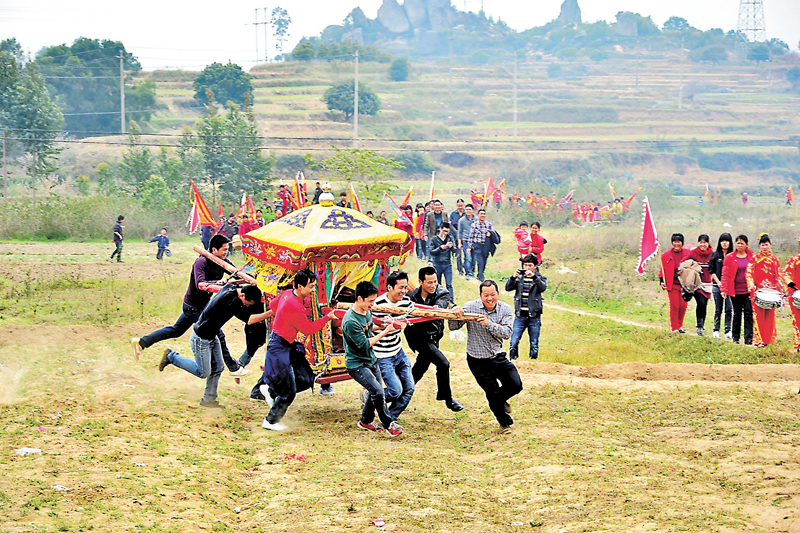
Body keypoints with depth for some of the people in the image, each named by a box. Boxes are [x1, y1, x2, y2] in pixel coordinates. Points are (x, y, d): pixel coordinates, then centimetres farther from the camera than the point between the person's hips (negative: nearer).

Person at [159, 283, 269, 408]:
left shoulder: (232, 287, -5)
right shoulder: (231, 301, -32)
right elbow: (247, 319, -38)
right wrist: (269, 314, -39)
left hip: (212, 337, 10)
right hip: (201, 339, -10)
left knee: (217, 368, 11)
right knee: (203, 372, 1)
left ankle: (208, 399, 21)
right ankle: (171, 356, 12)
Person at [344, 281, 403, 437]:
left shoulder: (367, 311, 0)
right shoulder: (350, 321, -28)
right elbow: (365, 344, -23)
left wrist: (382, 325, 6)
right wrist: (385, 332, -21)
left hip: (371, 360, 9)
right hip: (357, 364, -9)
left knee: (376, 392, 14)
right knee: (377, 391, -17)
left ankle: (365, 421, 33)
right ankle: (388, 424, -2)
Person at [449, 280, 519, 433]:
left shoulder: (505, 309, -6)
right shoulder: (470, 307, -11)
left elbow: (506, 333, -17)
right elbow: (453, 327, -9)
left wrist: (489, 324, -32)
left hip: (498, 357, 2)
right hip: (478, 362, -2)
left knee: (516, 385, -7)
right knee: (493, 394, 3)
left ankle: (500, 400, 30)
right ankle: (504, 422, 31)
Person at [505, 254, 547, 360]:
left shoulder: (540, 278, 5)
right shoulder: (519, 277, 8)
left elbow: (543, 288, -15)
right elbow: (508, 288, -2)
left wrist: (534, 277, -30)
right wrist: (513, 277, -19)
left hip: (534, 316, -1)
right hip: (520, 315, 1)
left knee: (534, 345, 4)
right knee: (514, 342, -5)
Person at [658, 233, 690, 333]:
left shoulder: (688, 254, 5)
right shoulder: (666, 255, 3)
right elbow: (662, 269, 9)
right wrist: (662, 281, -2)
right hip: (672, 284, -1)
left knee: (683, 306, 2)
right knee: (674, 306, -6)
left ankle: (679, 325, 18)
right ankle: (674, 327, 3)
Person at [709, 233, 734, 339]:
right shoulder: (715, 255, 7)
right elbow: (711, 269, 4)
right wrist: (718, 282, -6)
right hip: (717, 286, 0)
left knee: (729, 309, -5)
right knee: (718, 309, 4)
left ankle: (727, 331, -1)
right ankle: (716, 330, 12)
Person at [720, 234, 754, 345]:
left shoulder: (751, 257, 5)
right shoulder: (730, 257, 3)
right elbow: (725, 274, 2)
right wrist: (724, 289, -5)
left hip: (748, 290, 0)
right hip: (735, 290, 0)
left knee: (748, 313, -7)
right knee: (737, 314, 9)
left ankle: (748, 338, -7)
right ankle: (735, 337, 20)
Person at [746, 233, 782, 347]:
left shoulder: (775, 260, 13)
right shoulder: (755, 258, 4)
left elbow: (778, 275, 15)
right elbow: (749, 272, -1)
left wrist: (779, 284, -4)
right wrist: (751, 284, -17)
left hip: (771, 291, 3)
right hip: (758, 290, -3)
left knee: (770, 315, 3)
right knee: (759, 315, -6)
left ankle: (768, 339, 9)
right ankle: (759, 340, -5)